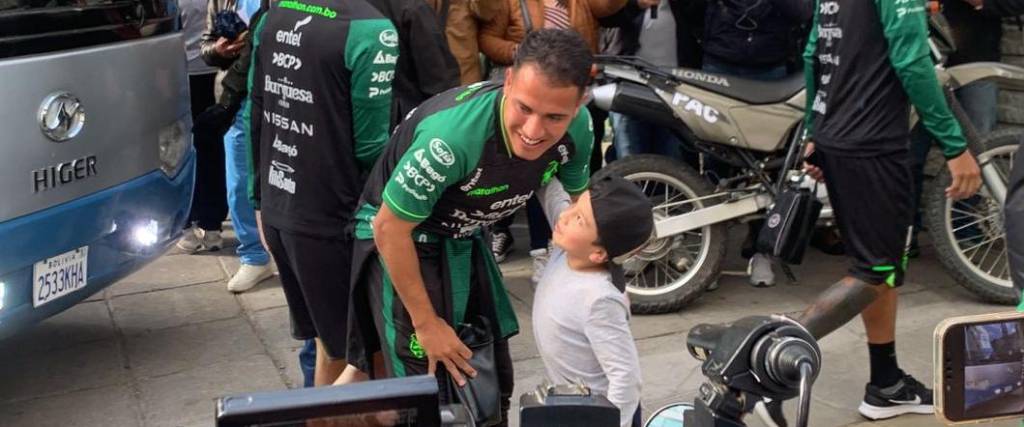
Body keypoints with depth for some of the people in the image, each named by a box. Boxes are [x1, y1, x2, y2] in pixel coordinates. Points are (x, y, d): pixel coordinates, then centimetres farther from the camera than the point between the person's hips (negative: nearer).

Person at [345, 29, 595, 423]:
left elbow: (575, 204, 3)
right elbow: (390, 229, -26)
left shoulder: (577, 129, -19)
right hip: (401, 238, -6)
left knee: (494, 383, 14)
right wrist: (426, 323, -18)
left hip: (467, 238, 6)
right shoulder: (453, 134, -38)